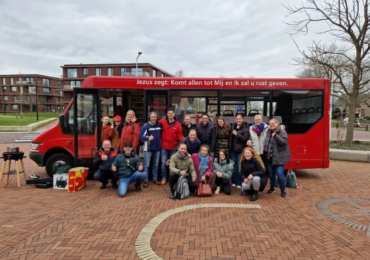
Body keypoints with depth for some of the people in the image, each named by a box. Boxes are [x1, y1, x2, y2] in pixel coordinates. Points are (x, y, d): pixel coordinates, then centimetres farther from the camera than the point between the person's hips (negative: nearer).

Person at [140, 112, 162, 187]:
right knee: (146, 165, 0)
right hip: (148, 148, -4)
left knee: (156, 164, 13)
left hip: (157, 148, 4)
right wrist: (148, 138, -31)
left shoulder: (159, 125, 2)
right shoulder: (146, 126, -10)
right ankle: (145, 180, 8)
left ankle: (155, 179, 25)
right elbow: (141, 136, -13)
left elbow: (161, 134, 19)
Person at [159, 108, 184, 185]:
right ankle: (164, 178, 16)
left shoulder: (177, 125, -5)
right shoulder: (162, 122, -5)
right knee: (164, 163, 2)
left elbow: (180, 136, -3)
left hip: (173, 147, 0)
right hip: (164, 146, 0)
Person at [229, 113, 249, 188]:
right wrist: (230, 147, 14)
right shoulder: (233, 127, 12)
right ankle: (234, 181, 18)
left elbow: (245, 139, -14)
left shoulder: (245, 128, -6)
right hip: (233, 149, 6)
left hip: (241, 150, -5)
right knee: (233, 166, 8)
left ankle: (240, 183, 7)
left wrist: (237, 134, -20)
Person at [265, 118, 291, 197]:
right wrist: (266, 152, 11)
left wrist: (275, 135, -32)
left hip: (279, 157, -6)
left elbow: (284, 141, -25)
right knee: (271, 172, 13)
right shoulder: (269, 132, 9)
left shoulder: (282, 131, -11)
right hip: (270, 157, 7)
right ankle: (272, 188, 31)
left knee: (279, 173, -9)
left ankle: (283, 190, 9)